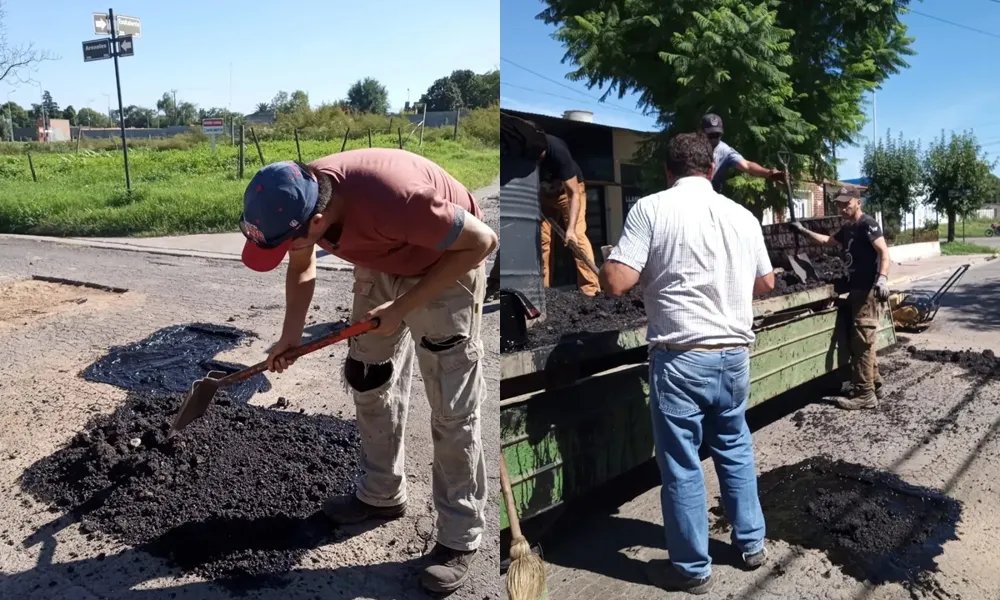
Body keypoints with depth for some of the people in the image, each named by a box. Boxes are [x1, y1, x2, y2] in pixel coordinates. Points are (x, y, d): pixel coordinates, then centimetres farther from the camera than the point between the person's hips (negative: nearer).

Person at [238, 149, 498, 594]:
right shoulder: (298, 198, -19)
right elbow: (302, 269, 4)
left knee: (452, 407, -6)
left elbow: (482, 241, -28)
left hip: (447, 266, -7)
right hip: (379, 265, 7)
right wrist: (290, 335, -6)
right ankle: (382, 494, 32)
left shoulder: (392, 199, -41)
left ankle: (461, 537, 8)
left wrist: (404, 306, -24)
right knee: (370, 381, 13)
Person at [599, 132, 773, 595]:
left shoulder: (651, 208, -9)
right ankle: (751, 543, 36)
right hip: (734, 354, 6)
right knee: (736, 448, 23)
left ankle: (692, 568, 18)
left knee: (681, 464, 6)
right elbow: (766, 284, 17)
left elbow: (616, 282, -16)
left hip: (681, 357, -5)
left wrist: (605, 261, 6)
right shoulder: (742, 215, 7)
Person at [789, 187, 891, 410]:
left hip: (868, 290, -10)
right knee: (861, 341, 15)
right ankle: (874, 384, 25)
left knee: (862, 342, -9)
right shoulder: (847, 229, 18)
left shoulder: (867, 224, -10)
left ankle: (865, 394, -5)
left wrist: (883, 278, -34)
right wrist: (803, 231, 33)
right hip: (856, 289, 10)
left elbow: (884, 252, -20)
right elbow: (827, 241, 37)